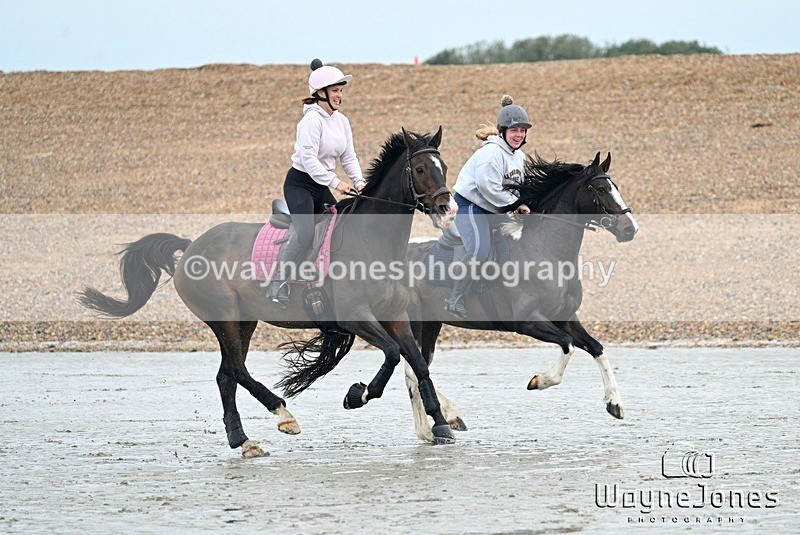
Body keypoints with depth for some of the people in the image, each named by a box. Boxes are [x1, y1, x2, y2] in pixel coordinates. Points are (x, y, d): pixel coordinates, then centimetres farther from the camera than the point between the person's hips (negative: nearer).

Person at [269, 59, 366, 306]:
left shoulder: (341, 121, 9)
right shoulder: (312, 120, -17)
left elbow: (349, 157, 12)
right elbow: (308, 158, -25)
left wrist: (359, 181, -4)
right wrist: (335, 183, -29)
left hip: (322, 186, 9)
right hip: (300, 183, -9)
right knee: (305, 231, -25)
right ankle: (278, 281, -19)